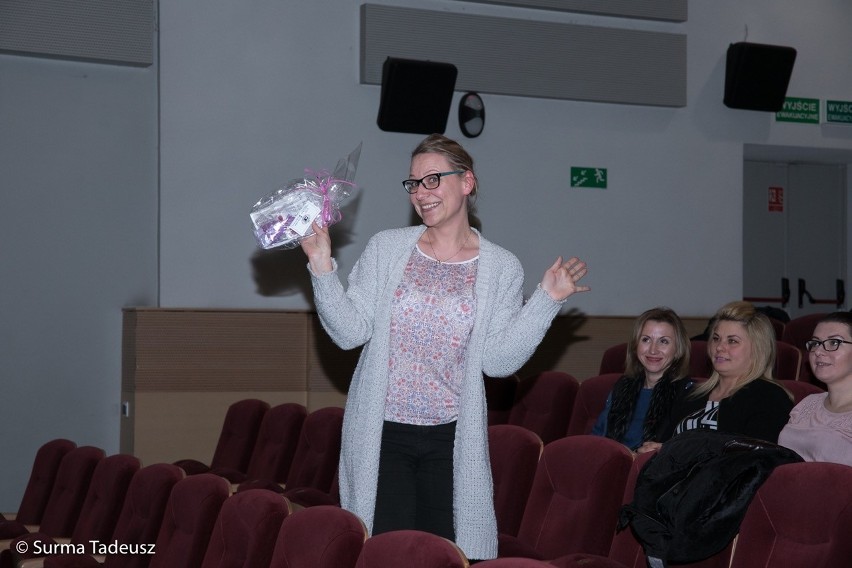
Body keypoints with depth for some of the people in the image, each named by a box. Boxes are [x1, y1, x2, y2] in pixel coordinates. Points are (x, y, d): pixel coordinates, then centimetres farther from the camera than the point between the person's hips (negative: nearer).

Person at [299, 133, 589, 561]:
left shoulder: (501, 268, 3)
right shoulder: (386, 248, 4)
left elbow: (499, 361, -4)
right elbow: (350, 332, -2)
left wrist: (547, 299, -9)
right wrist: (322, 266, -12)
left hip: (452, 440, 0)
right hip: (381, 434, 0)